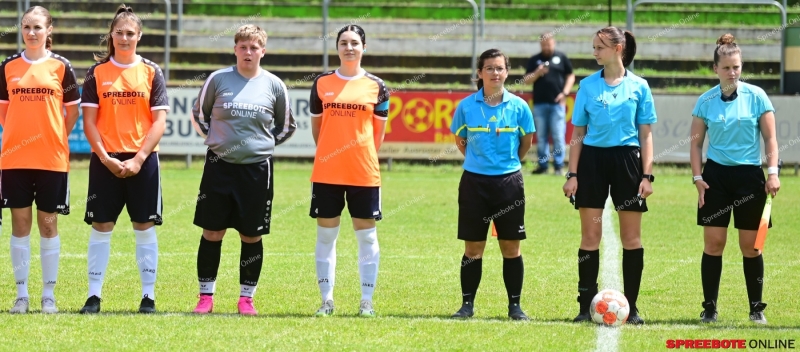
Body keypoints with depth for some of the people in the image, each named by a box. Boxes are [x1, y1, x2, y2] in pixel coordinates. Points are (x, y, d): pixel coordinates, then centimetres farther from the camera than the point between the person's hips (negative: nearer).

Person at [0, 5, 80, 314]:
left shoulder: (61, 66, 1)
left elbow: (72, 111, 7)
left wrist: (55, 139, 2)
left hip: (52, 159, -1)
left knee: (48, 223, 3)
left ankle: (49, 294, 9)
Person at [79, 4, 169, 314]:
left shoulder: (151, 72, 2)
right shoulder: (97, 73, 3)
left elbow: (159, 122, -2)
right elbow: (89, 120, 1)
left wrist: (139, 158, -11)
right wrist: (105, 157, -10)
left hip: (142, 160, 0)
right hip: (105, 160, 0)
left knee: (145, 227, 2)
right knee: (100, 227, 1)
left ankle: (148, 295, 7)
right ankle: (94, 294, 5)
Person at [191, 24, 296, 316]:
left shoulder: (274, 86, 2)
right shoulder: (218, 80, 1)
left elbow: (287, 127, 14)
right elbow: (199, 115, 14)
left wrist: (263, 143, 4)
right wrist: (215, 138, 3)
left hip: (257, 169, 0)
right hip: (219, 166, 0)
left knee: (251, 235, 4)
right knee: (212, 232, 1)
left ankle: (246, 298, 13)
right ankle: (206, 296, 9)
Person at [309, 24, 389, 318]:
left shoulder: (375, 86, 3)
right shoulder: (322, 83, 5)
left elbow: (379, 130, 9)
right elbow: (316, 125, 13)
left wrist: (366, 156, 7)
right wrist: (329, 153, 12)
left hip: (364, 172, -1)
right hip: (326, 172, 1)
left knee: (367, 236, 2)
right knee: (325, 235, 4)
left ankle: (366, 301, 8)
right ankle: (327, 299, 12)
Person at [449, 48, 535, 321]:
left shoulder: (518, 106, -1)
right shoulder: (466, 106, -1)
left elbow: (527, 141, 12)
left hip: (508, 182, 0)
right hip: (474, 182, 0)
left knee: (511, 247, 3)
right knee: (473, 248, 3)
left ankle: (515, 305, 10)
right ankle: (467, 304, 11)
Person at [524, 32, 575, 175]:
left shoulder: (561, 57, 6)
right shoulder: (534, 60, 9)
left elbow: (570, 76, 9)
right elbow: (527, 80, 6)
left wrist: (565, 93, -3)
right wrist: (537, 73, -13)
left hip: (557, 103, -2)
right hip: (539, 104, 2)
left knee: (558, 136, -5)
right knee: (541, 137, 5)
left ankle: (559, 165, -1)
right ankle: (542, 165, 10)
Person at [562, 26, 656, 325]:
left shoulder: (638, 86, 2)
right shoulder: (588, 86, 5)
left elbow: (646, 134, 3)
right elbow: (578, 133, 7)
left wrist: (647, 175, -4)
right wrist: (572, 174, 1)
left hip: (627, 158, -1)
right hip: (593, 158, 1)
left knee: (631, 237, 1)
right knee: (590, 236, 0)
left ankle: (631, 307, 8)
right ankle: (587, 306, 5)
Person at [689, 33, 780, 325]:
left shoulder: (756, 96, -2)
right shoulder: (706, 101, 2)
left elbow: (770, 138, 1)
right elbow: (696, 142, 7)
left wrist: (773, 172, -8)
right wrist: (697, 178, -2)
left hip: (749, 176, -1)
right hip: (716, 175, 1)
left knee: (750, 245, 2)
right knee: (713, 243, -1)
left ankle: (757, 308, 13)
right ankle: (709, 308, 6)